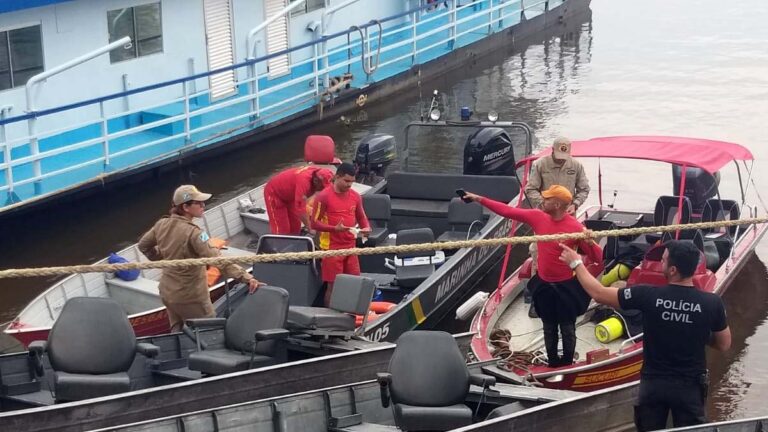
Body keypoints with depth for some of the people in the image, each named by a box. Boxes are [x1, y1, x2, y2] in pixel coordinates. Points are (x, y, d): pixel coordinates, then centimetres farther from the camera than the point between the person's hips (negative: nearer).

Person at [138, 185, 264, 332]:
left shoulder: (162, 225, -4)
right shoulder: (193, 233, -26)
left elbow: (143, 245, 12)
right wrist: (246, 277, -40)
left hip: (167, 292, 8)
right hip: (190, 297, -8)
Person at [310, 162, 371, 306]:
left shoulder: (355, 196, 7)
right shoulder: (324, 197, -11)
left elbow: (361, 217, 18)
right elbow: (314, 223, -10)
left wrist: (366, 227, -5)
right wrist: (335, 228, -24)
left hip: (350, 247, 6)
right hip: (332, 248, -6)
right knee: (333, 285, -2)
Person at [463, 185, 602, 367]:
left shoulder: (575, 227, -21)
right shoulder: (538, 216, -8)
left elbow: (598, 258, -18)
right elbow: (508, 211, -1)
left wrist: (590, 243, -39)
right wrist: (479, 199, -1)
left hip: (566, 286, -5)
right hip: (543, 284, 5)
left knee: (567, 328, 8)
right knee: (549, 327, 19)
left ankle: (567, 365, 25)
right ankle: (552, 362, 35)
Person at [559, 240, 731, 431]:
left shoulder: (648, 295, -18)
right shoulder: (712, 303, -16)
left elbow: (598, 293, -7)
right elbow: (724, 344, 0)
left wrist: (576, 263, 6)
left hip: (653, 382, 0)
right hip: (689, 385, 0)